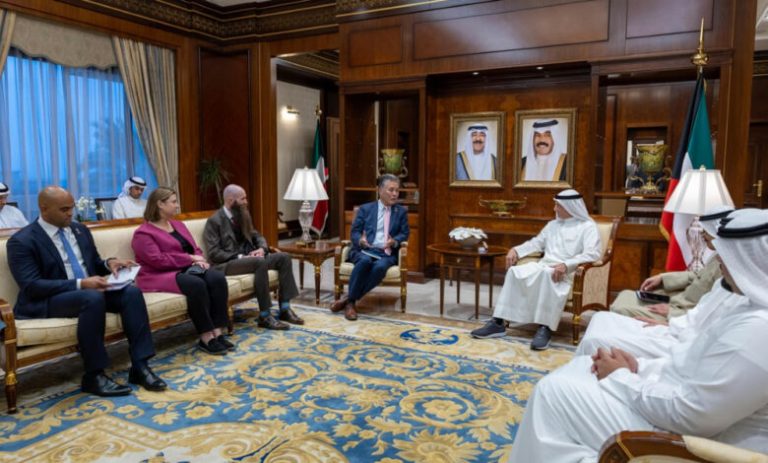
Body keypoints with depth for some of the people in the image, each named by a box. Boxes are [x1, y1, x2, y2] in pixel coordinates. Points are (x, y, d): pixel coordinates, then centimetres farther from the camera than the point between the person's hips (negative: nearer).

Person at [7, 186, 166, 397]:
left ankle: (140, 366, -21)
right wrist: (80, 284, -27)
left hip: (91, 290, 6)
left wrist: (109, 263, -5)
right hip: (47, 301, -6)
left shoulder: (80, 230, 13)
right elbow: (31, 286, -17)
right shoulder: (22, 241, -8)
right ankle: (94, 376, -25)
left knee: (132, 292, -21)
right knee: (93, 298, -37)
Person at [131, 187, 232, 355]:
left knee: (218, 278, -24)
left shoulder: (178, 225, 19)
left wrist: (199, 260, -7)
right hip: (160, 275, -7)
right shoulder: (143, 233, -5)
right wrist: (190, 259, -15)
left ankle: (217, 332, -25)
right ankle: (206, 338, -28)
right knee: (196, 284, -36)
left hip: (187, 269, 7)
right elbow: (157, 260, -17)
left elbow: (195, 248, 17)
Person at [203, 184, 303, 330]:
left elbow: (256, 236, 18)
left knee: (284, 257, -13)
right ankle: (264, 316, -29)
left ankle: (285, 309, -13)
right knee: (260, 262, -36)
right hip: (227, 263, -8)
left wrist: (262, 248, -6)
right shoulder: (214, 221, -8)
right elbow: (214, 254, -15)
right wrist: (240, 257, -21)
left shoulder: (242, 215, 15)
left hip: (247, 257, 8)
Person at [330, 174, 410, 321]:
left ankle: (349, 298, -25)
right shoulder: (365, 208, 13)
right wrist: (360, 240, -15)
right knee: (365, 261, -38)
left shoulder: (401, 211, 16)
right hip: (364, 250, 0)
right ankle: (351, 302, -25)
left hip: (387, 253, 1)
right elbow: (354, 232, 9)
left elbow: (405, 234, 11)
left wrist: (395, 241, -12)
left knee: (380, 267, -36)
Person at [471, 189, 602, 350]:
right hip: (544, 266, 6)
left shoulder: (588, 226, 2)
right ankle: (498, 322, -25)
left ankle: (545, 328, -38)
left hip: (567, 272, -6)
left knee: (547, 275, -40)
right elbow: (537, 242, 23)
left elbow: (592, 254, -13)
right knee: (514, 272, -21)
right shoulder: (553, 224, 25)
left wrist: (566, 265, -28)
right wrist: (516, 250, 3)